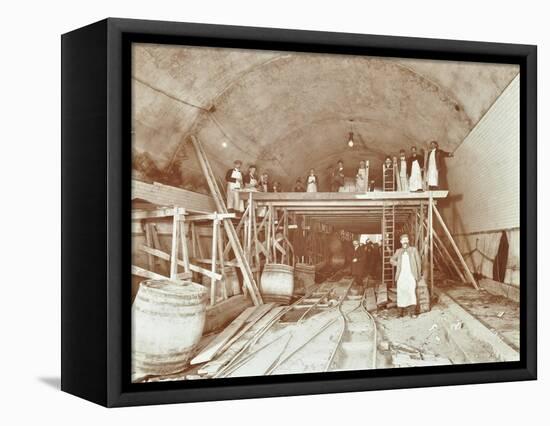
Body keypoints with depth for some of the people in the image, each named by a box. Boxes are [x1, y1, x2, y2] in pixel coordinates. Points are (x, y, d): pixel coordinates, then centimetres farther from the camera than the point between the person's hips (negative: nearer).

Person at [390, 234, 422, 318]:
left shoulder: (413, 249, 8)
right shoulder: (398, 251, 14)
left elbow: (418, 262, 8)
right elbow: (392, 260, 25)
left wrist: (419, 274, 3)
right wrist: (397, 264, 5)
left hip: (411, 275, -2)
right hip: (401, 276, 3)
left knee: (412, 292, -14)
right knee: (401, 293, -1)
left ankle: (412, 312, -15)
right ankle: (401, 312, 7)